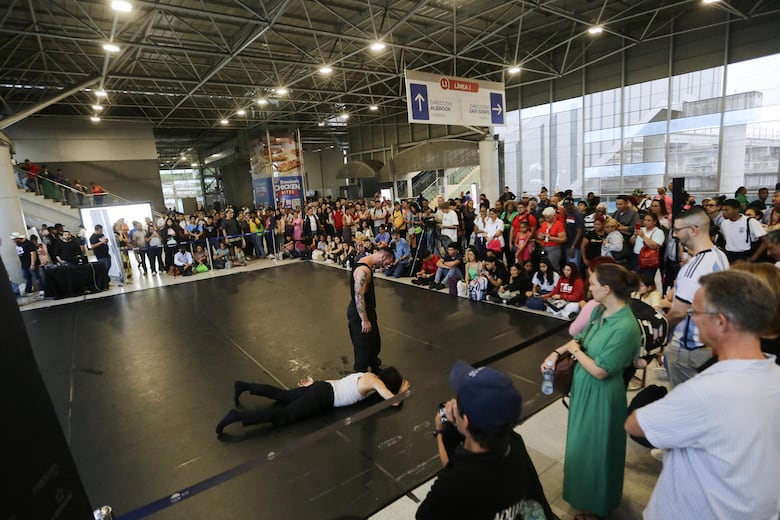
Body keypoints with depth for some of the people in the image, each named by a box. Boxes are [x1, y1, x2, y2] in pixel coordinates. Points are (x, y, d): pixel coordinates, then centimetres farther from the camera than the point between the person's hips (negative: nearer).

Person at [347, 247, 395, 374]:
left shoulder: (366, 263, 4)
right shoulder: (363, 270, -29)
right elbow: (358, 297, -29)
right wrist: (364, 320, -24)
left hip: (366, 310, 11)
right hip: (359, 313, -11)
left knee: (374, 343, 26)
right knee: (363, 347, 7)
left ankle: (376, 370, 47)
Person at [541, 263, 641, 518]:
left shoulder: (625, 328, -31)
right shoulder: (599, 310, -5)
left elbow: (599, 371, -27)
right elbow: (580, 338, 9)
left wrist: (575, 351, -15)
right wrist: (557, 353, -4)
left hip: (600, 395, -8)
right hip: (583, 386, 8)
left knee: (594, 448, 14)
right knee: (582, 441, 27)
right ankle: (583, 487, 54)